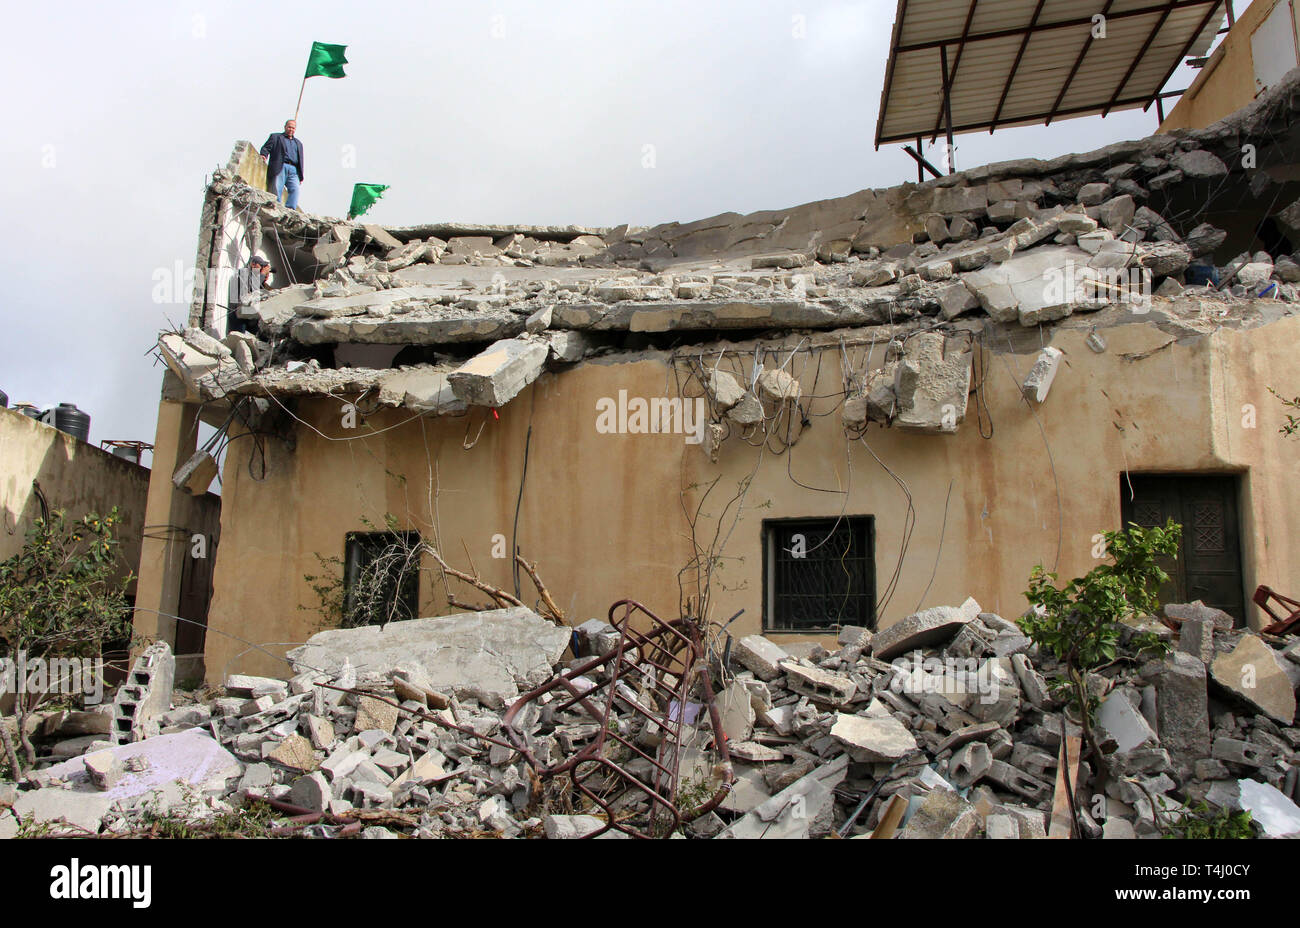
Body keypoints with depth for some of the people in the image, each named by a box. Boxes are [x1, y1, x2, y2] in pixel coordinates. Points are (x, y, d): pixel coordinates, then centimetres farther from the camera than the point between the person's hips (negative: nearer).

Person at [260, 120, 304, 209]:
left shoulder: (298, 143, 31)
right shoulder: (275, 137, 21)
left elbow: (300, 160, 25)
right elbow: (266, 148, 9)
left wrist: (301, 177, 15)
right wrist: (263, 156, -15)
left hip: (293, 170, 3)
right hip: (279, 168, -3)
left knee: (295, 189, -20)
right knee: (277, 189, -15)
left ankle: (290, 209, -27)